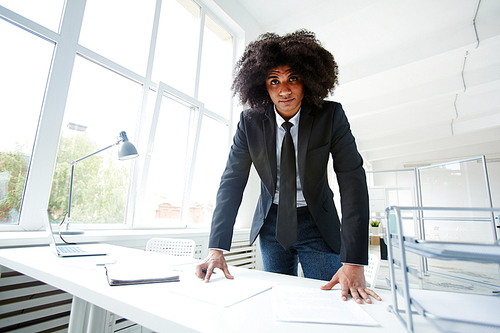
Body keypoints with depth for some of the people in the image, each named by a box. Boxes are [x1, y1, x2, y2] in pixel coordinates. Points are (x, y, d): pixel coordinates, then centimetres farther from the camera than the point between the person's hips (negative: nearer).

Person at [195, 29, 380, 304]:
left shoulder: (331, 116, -15)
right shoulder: (250, 122, -12)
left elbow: (353, 181, -20)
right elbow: (231, 183, -12)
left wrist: (354, 262, -27)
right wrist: (216, 249, -19)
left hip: (317, 223, -1)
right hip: (271, 223, 2)